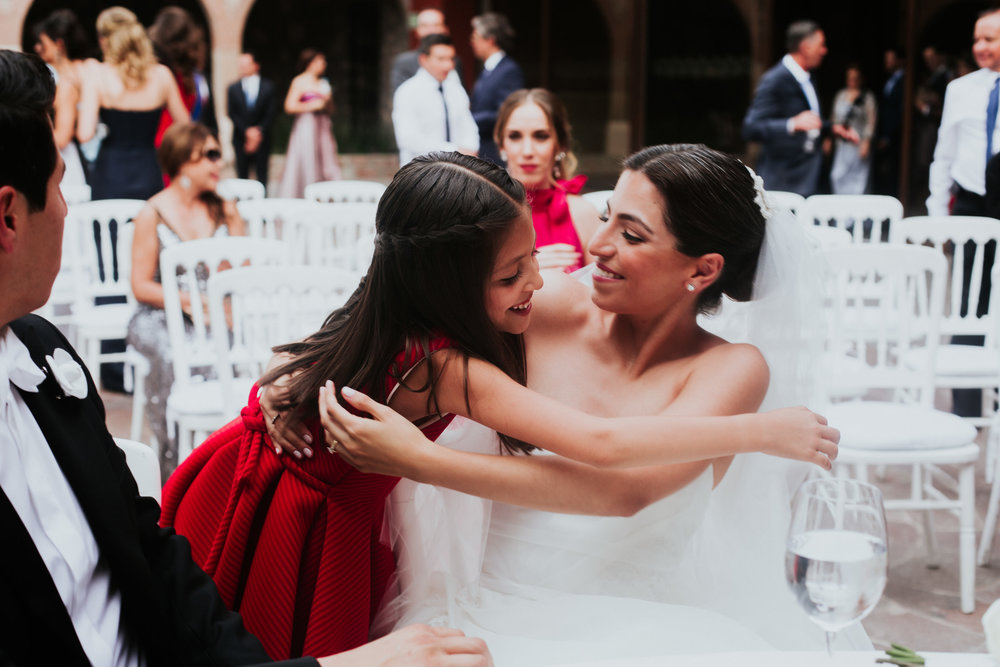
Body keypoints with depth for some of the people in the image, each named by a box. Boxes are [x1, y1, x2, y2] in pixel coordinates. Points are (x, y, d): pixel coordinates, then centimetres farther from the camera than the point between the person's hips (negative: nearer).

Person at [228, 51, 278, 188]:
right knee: (242, 175, 0)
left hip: (262, 139, -1)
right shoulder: (233, 88, 10)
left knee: (261, 176, -3)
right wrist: (247, 131, -11)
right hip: (241, 139, 1)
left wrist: (259, 131, -12)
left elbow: (270, 114, 0)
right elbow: (232, 114, 2)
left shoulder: (268, 87, 6)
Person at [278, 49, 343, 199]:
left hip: (323, 128, 7)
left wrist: (328, 101, 1)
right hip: (305, 126, -7)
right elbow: (289, 106, -12)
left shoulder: (323, 83, 16)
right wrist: (312, 106, -10)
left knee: (328, 165, -2)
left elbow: (330, 110, 22)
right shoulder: (300, 81, -3)